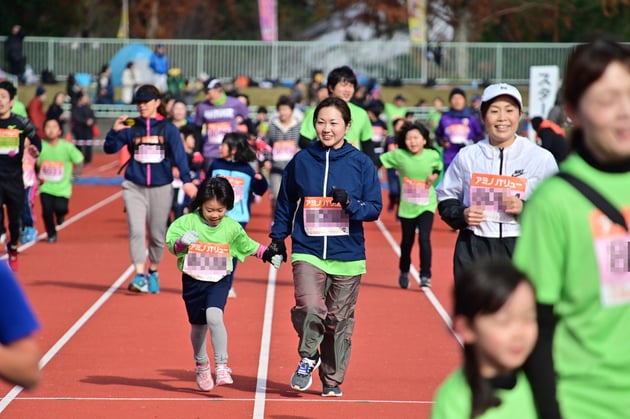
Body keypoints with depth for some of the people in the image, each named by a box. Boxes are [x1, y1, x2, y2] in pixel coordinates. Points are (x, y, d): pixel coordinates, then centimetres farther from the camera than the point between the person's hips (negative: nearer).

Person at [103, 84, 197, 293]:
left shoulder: (167, 128, -1)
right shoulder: (131, 127, 3)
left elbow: (179, 155, -9)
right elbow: (110, 149, 3)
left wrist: (186, 180, -21)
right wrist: (114, 131, -16)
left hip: (161, 188, 0)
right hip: (134, 187, 0)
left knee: (158, 234, 9)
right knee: (136, 231, -14)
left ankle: (153, 273, 29)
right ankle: (139, 276, -17)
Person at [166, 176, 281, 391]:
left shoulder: (232, 227, -2)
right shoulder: (187, 222, -9)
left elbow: (249, 245, 15)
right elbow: (172, 243, -16)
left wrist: (269, 255, 10)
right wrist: (182, 241, -37)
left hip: (219, 280, -1)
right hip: (193, 281, 1)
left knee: (214, 316, -26)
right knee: (198, 326, 14)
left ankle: (222, 366, -18)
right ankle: (201, 365, 40)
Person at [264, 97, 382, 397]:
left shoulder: (361, 163, 1)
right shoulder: (300, 161, 5)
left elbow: (375, 208, 1)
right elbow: (285, 205, 16)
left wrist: (350, 203, -17)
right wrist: (277, 240, 14)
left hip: (347, 255, 0)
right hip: (307, 251, 0)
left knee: (339, 320, 5)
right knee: (309, 307, -21)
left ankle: (332, 380, 22)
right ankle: (308, 357, 6)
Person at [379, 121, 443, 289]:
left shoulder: (432, 155, -7)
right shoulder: (399, 155, -10)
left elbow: (439, 166, 13)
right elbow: (380, 161, -5)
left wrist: (435, 175, -5)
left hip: (426, 205, -1)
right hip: (407, 206, 1)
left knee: (424, 238, -18)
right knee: (407, 241, 12)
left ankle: (425, 275, -9)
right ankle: (404, 272, 36)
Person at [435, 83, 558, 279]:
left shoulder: (541, 158, 2)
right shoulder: (467, 156, 8)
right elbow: (446, 199, 15)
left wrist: (525, 208, -15)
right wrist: (461, 214, -5)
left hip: (523, 250, -2)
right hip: (474, 250, 2)